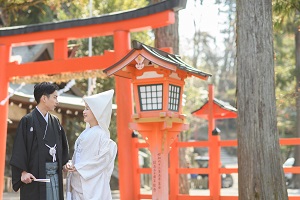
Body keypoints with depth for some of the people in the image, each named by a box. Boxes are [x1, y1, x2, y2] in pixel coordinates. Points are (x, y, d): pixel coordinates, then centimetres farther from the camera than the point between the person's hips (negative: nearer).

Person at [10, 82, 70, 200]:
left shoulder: (55, 121, 13)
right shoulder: (28, 120, -5)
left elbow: (62, 146, 18)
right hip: (35, 176, -6)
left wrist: (65, 163, 5)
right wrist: (23, 172, -16)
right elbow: (19, 148, -9)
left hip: (55, 175, 6)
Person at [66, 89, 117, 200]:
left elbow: (104, 158, -16)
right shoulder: (85, 133, 14)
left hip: (93, 185, -7)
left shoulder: (100, 134, -10)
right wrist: (72, 165, 1)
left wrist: (79, 168, -15)